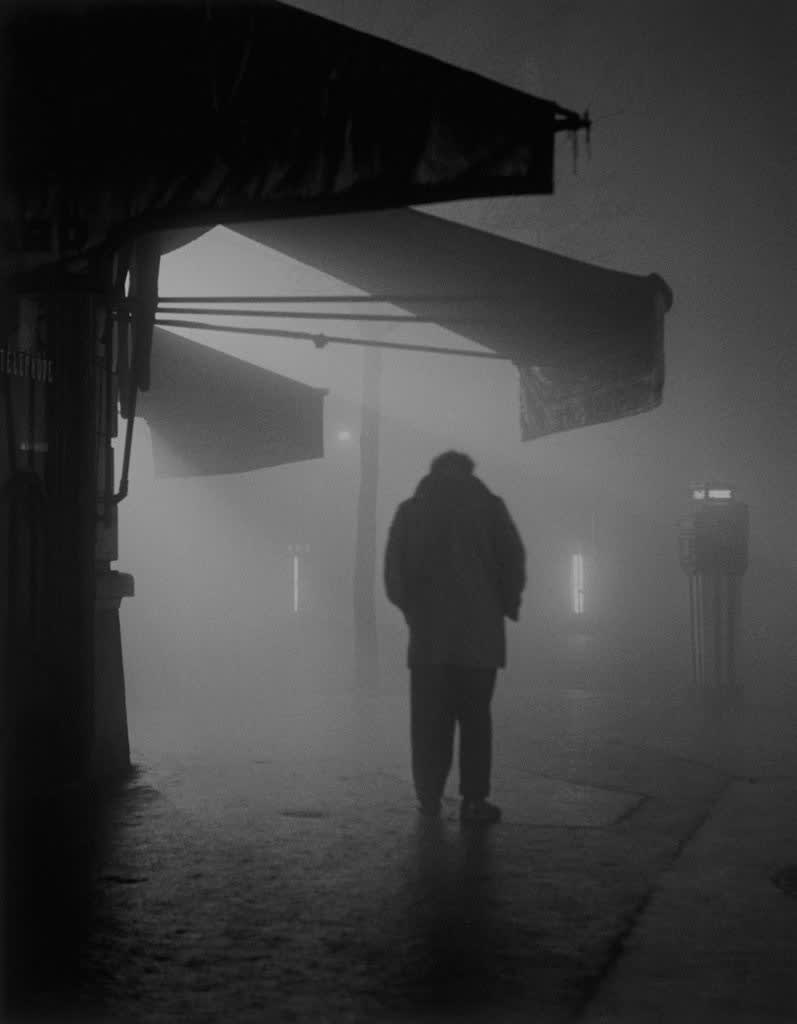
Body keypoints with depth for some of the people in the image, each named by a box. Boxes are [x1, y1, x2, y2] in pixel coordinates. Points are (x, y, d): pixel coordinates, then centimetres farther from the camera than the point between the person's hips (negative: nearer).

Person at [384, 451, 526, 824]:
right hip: (480, 631, -1)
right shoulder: (489, 506, 3)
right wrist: (506, 606, 11)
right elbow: (513, 559, -2)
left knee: (429, 720, 7)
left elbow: (394, 570, 4)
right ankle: (474, 800, -4)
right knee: (475, 717, 1)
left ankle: (429, 797, 6)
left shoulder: (410, 510, 8)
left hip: (428, 632, 1)